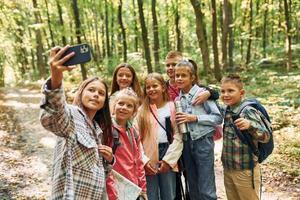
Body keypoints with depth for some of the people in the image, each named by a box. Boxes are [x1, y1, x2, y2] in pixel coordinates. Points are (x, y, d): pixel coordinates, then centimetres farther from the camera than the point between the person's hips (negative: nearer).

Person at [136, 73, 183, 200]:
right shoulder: (141, 110, 6)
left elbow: (178, 136, -2)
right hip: (149, 159, 0)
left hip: (168, 158, 0)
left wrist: (168, 159, -9)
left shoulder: (172, 107, 5)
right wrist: (144, 160, -10)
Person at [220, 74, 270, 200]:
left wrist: (250, 125, -45)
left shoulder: (248, 111, -17)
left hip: (245, 170, -7)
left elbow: (265, 137, -25)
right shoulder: (227, 110, 3)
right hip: (227, 168, 7)